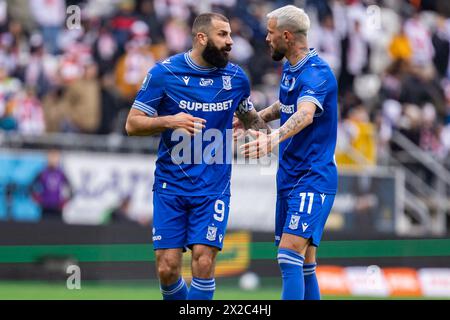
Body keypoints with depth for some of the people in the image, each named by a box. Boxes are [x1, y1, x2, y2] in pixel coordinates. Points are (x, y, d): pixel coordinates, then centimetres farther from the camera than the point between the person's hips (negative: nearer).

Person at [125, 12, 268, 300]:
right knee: (167, 268, -5)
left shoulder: (236, 78, 4)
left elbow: (249, 117, 25)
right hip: (171, 185, -1)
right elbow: (132, 124, -3)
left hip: (213, 187, 1)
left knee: (203, 262, -13)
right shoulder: (164, 73, -5)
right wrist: (169, 121, -20)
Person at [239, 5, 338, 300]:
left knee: (290, 257, -20)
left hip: (313, 179, -9)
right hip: (289, 177, 9)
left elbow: (304, 115, -38)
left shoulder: (317, 73, -19)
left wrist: (273, 140, -54)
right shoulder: (289, 70, 11)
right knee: (304, 264, 10)